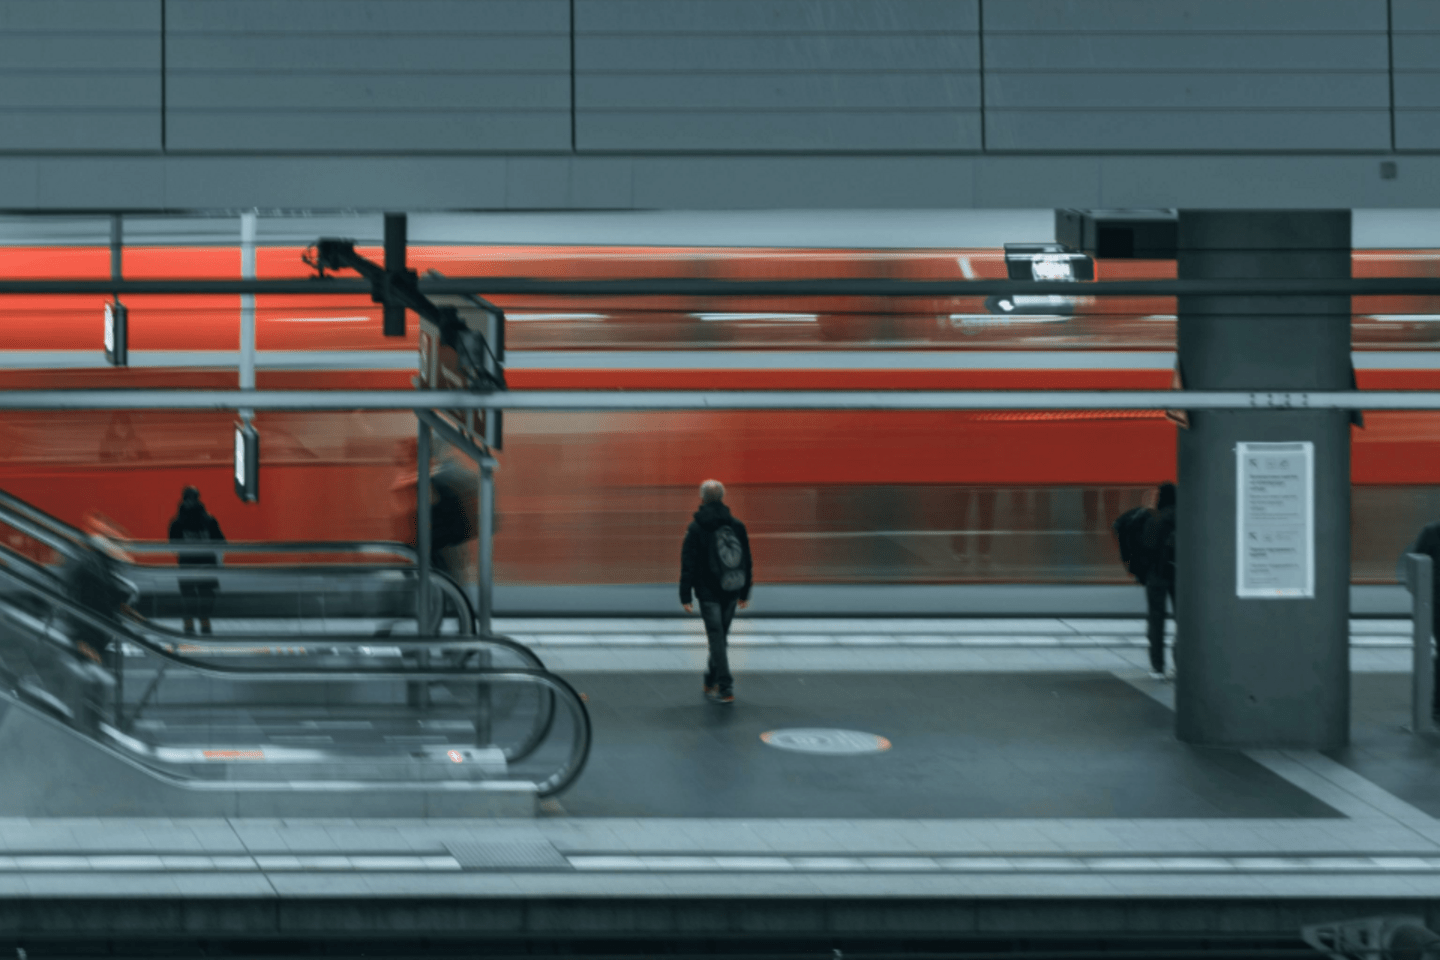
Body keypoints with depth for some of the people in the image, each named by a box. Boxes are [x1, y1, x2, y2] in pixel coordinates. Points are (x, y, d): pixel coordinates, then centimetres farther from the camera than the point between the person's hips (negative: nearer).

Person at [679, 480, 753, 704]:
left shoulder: (696, 528, -8)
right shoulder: (736, 526, 6)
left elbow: (688, 565, -9)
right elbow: (747, 562, 12)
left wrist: (685, 596, -5)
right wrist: (744, 592, 19)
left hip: (708, 593, -4)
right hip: (731, 592, 5)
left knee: (716, 638, -4)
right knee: (720, 637, 17)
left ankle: (725, 688, -10)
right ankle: (712, 680, 29)